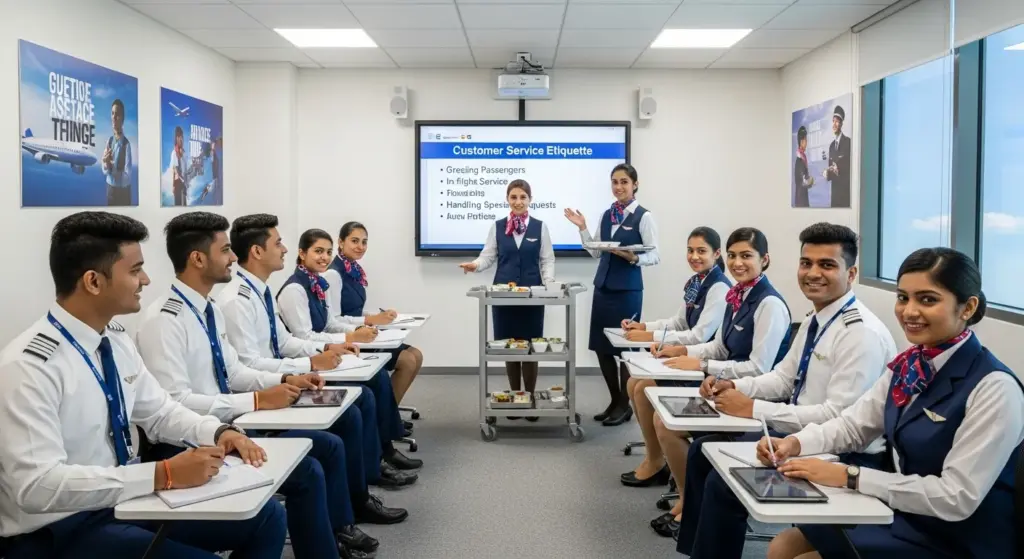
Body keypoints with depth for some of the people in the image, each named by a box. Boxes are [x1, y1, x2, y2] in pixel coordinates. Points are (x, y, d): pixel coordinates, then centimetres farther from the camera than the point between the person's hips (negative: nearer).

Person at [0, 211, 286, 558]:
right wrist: (164, 475, -33)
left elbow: (159, 411, 15)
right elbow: (37, 485, -30)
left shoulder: (116, 341, 2)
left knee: (266, 516, -1)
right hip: (58, 530, -7)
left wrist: (218, 432, -5)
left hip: (126, 499, 8)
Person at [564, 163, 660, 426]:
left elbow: (654, 256, -10)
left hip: (627, 289, -6)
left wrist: (633, 258, -26)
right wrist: (582, 228, 5)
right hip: (603, 286, 7)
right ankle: (614, 401, 25)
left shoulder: (643, 217, -8)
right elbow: (596, 252, 14)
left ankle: (624, 405, 17)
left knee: (625, 346, 2)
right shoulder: (606, 215, 11)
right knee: (601, 346, 9)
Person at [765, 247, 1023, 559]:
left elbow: (957, 498, -26)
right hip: (902, 515, 7)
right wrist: (795, 443, -11)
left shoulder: (995, 388, -23)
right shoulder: (908, 366, 2)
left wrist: (849, 477, -27)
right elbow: (853, 425, 9)